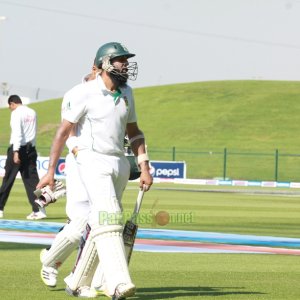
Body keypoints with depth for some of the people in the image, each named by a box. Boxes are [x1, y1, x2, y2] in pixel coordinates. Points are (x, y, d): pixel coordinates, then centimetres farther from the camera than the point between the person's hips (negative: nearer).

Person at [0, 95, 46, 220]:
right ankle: (39, 209, -8)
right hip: (31, 148, 6)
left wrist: (16, 152, -22)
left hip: (18, 148, -6)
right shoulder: (32, 113, 12)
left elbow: (17, 133, -18)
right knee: (32, 179, 2)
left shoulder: (16, 113, -9)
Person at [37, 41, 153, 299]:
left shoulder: (126, 93, 11)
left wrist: (144, 167, 10)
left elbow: (133, 132, 19)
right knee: (107, 218, -21)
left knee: (102, 221, 10)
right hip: (94, 162, -7)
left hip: (120, 163, 7)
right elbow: (63, 131, -6)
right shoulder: (84, 93, -9)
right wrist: (51, 171, -7)